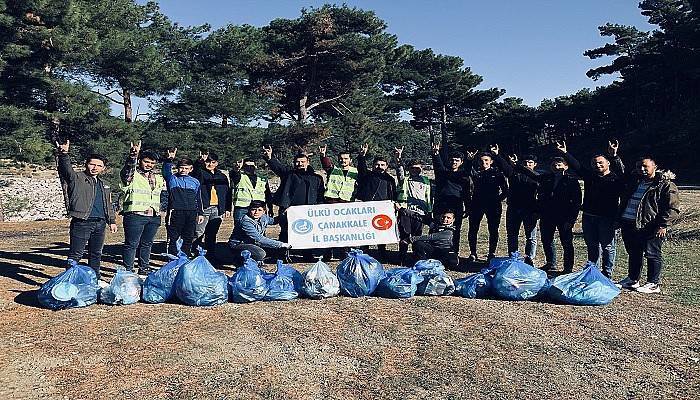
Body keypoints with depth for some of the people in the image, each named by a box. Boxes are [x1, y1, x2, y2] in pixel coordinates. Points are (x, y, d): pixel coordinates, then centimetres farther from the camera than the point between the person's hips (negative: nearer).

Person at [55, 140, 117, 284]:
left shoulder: (104, 185, 19)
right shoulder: (76, 178, -1)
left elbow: (108, 205, 25)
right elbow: (66, 170, -23)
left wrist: (112, 221, 21)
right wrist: (63, 154, -40)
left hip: (100, 223, 6)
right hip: (81, 222, -6)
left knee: (96, 253, 15)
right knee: (75, 254, -4)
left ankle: (94, 279, 26)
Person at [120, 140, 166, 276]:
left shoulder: (158, 178, 18)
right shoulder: (132, 175, -1)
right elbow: (128, 168, -23)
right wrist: (133, 154, -38)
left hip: (154, 216, 6)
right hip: (135, 215, -6)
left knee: (147, 244, 13)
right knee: (131, 244, -3)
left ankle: (144, 269, 23)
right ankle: (128, 271, 2)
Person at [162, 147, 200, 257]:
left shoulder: (195, 182, 15)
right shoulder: (171, 178, 6)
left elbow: (198, 199, 19)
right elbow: (166, 171, -16)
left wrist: (200, 213, 15)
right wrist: (170, 159, -33)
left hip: (191, 213, 3)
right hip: (175, 212, -3)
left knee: (189, 237, 9)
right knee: (173, 237, 0)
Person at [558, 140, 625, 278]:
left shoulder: (615, 177, -4)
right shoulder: (590, 175, 11)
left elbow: (621, 170, -23)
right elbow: (576, 166, 10)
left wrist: (614, 156, -40)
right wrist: (565, 153, 1)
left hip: (607, 218, -5)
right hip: (588, 217, 5)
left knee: (607, 246, 4)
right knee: (592, 245, 15)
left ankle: (607, 273, 12)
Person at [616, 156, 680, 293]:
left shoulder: (665, 185, -6)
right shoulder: (632, 181, 13)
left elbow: (672, 207, -10)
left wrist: (663, 225, -16)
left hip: (651, 227, -7)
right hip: (629, 224, 7)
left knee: (652, 254, 0)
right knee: (634, 253, 16)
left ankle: (653, 284, 10)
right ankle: (632, 280, 27)